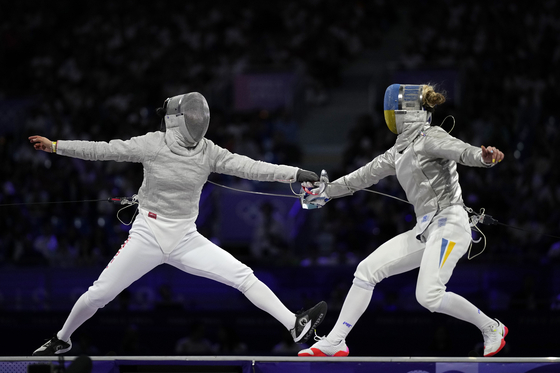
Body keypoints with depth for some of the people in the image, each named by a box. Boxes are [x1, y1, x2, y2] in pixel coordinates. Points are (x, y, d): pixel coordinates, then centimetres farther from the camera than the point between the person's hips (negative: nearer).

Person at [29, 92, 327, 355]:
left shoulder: (208, 152, -5)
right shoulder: (152, 144, -11)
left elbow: (249, 167, -13)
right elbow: (101, 150, -5)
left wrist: (295, 174, -24)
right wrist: (55, 146, -5)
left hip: (185, 239, 2)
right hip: (147, 235, -2)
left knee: (244, 276, -13)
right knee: (98, 294, 0)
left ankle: (296, 327, -17)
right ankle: (62, 340, 26)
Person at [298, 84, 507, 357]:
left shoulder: (430, 138, -9)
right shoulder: (402, 149, 17)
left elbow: (463, 151, -27)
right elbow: (368, 174, 26)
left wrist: (485, 156, -50)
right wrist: (327, 191, 31)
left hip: (449, 224, -9)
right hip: (425, 229, 9)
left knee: (429, 296, -24)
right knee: (366, 271, 4)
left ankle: (491, 329, -4)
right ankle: (334, 342, 8)